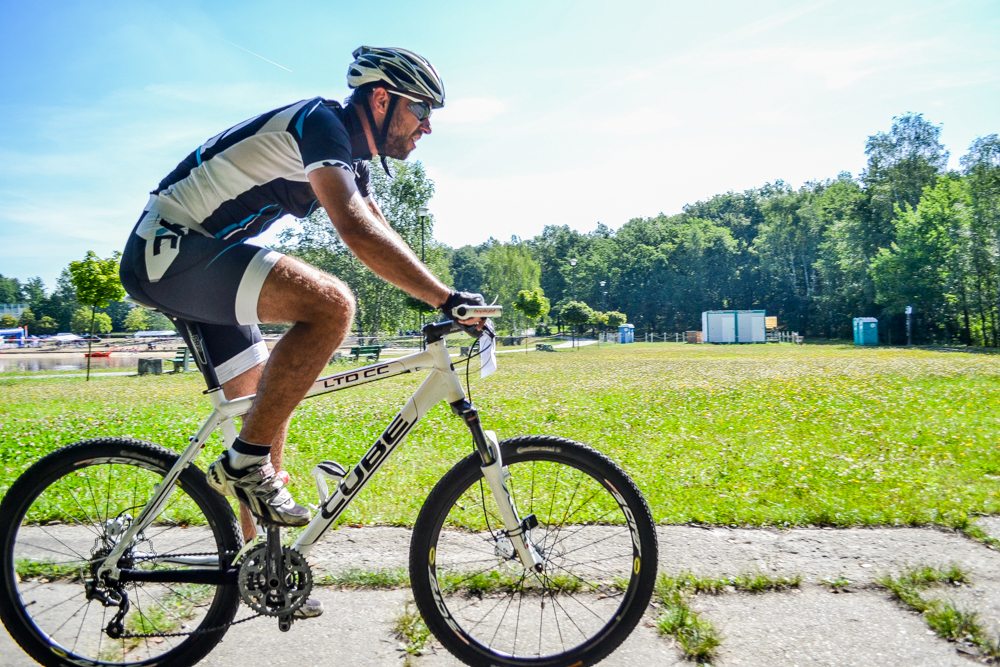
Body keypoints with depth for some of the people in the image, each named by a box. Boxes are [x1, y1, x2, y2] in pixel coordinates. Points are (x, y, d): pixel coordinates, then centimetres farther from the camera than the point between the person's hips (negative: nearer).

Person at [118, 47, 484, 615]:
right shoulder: (321, 122, -17)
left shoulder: (351, 156, 13)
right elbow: (357, 232, -32)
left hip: (193, 261, 10)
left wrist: (446, 301, 7)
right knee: (331, 304, -29)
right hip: (168, 250, -10)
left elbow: (386, 240, 15)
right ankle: (245, 461, -15)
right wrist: (447, 299, -31)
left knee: (269, 404, 11)